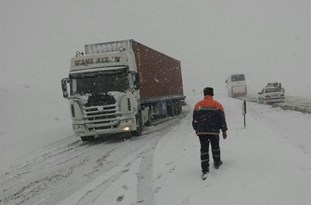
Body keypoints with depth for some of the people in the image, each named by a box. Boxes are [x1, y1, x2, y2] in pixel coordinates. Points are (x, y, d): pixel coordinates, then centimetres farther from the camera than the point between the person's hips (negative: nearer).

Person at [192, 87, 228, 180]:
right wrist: (224, 131, 7)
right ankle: (217, 163, 39)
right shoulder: (217, 105, -3)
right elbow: (222, 119, -1)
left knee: (204, 149, 2)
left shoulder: (198, 105, 1)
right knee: (215, 147, 21)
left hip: (201, 131, 1)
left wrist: (196, 129, 23)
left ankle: (205, 170, -7)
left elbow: (194, 119, 8)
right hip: (214, 131, -1)